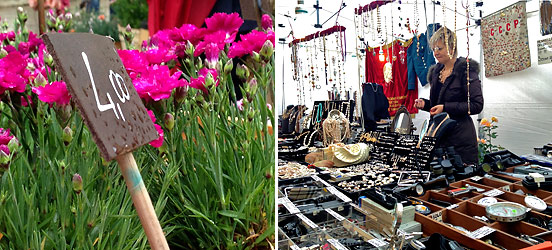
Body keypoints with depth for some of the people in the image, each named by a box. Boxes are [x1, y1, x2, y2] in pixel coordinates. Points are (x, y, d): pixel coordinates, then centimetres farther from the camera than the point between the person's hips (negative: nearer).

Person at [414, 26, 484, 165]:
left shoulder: (466, 70, -8)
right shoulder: (435, 72, 13)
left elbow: (477, 105, -14)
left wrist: (445, 107, -19)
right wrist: (425, 104, 1)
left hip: (461, 137, -6)